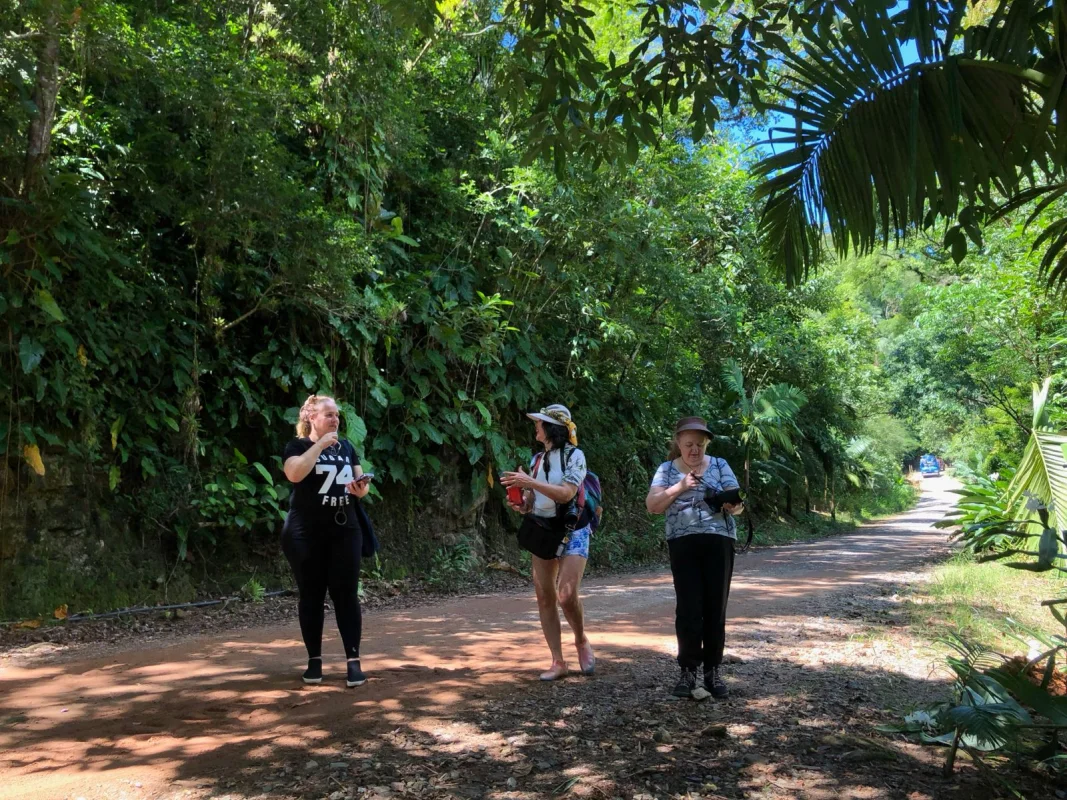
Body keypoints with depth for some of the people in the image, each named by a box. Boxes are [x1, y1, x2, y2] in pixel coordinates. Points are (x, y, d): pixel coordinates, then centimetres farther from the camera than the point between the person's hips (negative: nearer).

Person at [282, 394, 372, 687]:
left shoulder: (347, 447, 14)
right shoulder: (298, 446, -1)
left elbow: (362, 483, 14)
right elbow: (294, 474, -22)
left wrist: (361, 488, -9)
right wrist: (320, 445, -19)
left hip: (345, 531, 3)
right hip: (306, 534, -3)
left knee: (346, 594, -1)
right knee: (311, 596, 4)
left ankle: (353, 660, 1)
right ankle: (314, 659, 15)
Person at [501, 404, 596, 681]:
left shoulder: (574, 455, -9)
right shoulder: (537, 459, 10)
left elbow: (566, 493, -22)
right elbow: (532, 499, 13)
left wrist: (529, 482, -26)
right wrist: (521, 504, -10)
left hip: (571, 533, -6)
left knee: (566, 595, -18)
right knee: (544, 597, 2)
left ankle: (581, 641, 12)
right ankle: (558, 661, 11)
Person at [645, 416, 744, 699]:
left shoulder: (719, 465, 8)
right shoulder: (667, 469, 7)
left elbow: (738, 504, 4)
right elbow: (652, 505, -3)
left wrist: (733, 505, -20)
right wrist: (679, 487, -16)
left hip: (719, 542, 1)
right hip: (683, 544, -1)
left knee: (715, 608, 3)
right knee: (689, 609, -4)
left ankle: (713, 670, 13)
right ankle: (688, 671, 6)